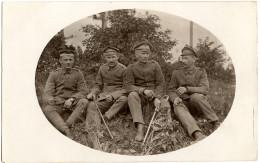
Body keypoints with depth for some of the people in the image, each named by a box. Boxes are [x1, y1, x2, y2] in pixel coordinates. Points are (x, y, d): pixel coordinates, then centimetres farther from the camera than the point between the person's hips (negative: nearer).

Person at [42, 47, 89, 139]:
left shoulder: (78, 74, 5)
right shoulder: (54, 74, 3)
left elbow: (83, 91, 1)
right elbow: (47, 93, -5)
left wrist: (71, 99, -19)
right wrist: (49, 99, -32)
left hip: (73, 104, 1)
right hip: (58, 103, 0)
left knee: (84, 102, -31)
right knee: (47, 110, -33)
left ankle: (66, 125, -39)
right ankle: (67, 132, -48)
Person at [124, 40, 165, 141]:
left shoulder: (155, 65, 7)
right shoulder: (131, 69, 3)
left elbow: (161, 83, 1)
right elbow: (129, 86, -8)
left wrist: (157, 97, -17)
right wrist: (143, 90, -25)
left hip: (154, 96, 2)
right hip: (140, 97, -1)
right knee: (132, 95, -33)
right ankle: (140, 128, -40)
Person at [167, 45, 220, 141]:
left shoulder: (200, 72, 6)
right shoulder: (176, 73, 11)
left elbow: (204, 89, -9)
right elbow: (170, 91, 8)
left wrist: (187, 89, -25)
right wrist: (174, 98, -17)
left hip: (197, 105, -1)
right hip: (184, 104, 1)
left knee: (196, 96, -35)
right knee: (178, 107, -34)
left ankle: (215, 123, -22)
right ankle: (197, 134, -53)